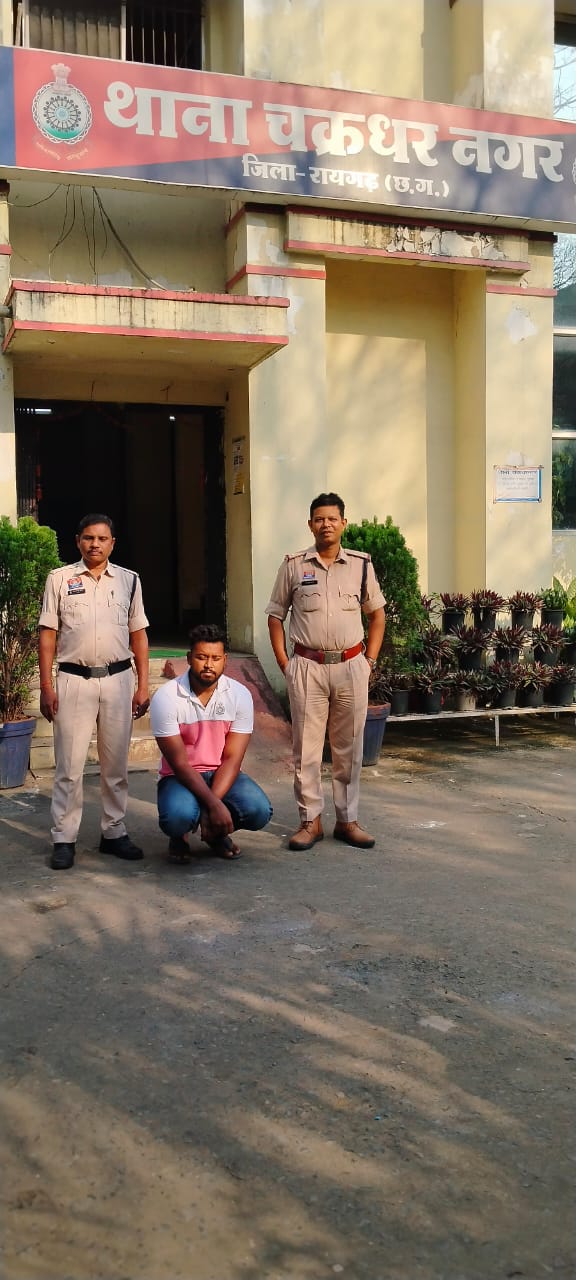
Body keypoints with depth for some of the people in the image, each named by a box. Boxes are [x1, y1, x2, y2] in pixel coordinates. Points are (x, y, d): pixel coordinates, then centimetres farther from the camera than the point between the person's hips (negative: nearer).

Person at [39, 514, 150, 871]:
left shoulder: (129, 580, 8)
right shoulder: (60, 579, 3)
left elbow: (138, 635, 9)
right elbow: (48, 634, 2)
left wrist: (143, 686, 4)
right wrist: (46, 686, -3)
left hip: (118, 680, 2)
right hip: (74, 680, -2)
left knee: (116, 764, 9)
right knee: (69, 765, -1)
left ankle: (115, 833, 20)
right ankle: (64, 839, 8)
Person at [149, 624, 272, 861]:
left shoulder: (239, 695, -9)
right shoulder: (166, 698, -16)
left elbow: (232, 759, -11)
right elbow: (180, 763, -18)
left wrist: (212, 803, -25)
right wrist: (214, 805, -29)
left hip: (223, 774, 2)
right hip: (179, 776, -2)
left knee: (259, 811, -26)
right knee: (178, 816, -36)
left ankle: (218, 833, 8)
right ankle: (179, 835, 5)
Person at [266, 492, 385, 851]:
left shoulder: (361, 564, 6)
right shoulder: (294, 566, 2)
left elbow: (377, 614, 15)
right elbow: (276, 615, 8)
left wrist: (369, 661, 6)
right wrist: (284, 662, 0)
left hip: (351, 666, 1)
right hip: (307, 667, -1)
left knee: (349, 748, 8)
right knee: (306, 747, 2)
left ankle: (348, 820, 20)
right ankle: (310, 820, 13)